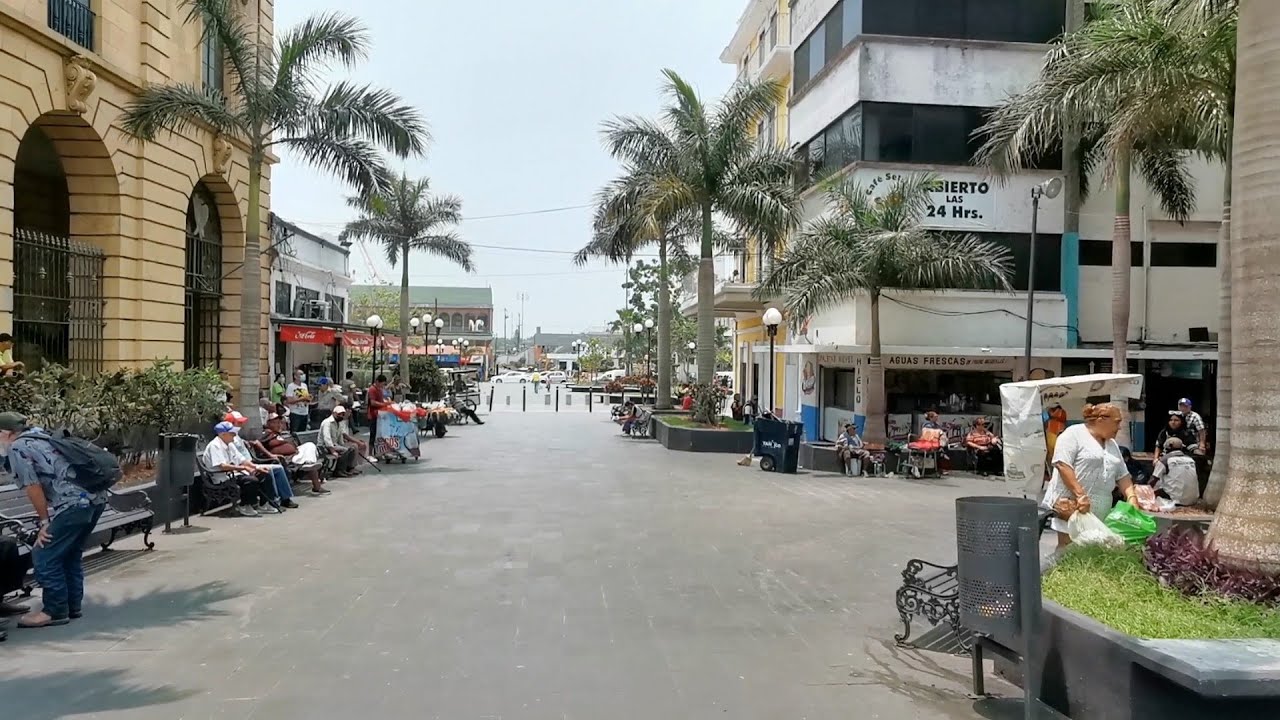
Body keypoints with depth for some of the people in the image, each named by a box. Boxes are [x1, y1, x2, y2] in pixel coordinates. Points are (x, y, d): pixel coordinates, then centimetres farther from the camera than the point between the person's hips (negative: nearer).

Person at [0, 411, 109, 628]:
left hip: (75, 503, -9)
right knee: (70, 555, 20)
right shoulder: (41, 438, 27)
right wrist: (49, 518, 26)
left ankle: (55, 611, 8)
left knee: (45, 557, 1)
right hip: (95, 497, 9)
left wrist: (44, 521, 4)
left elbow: (33, 487, -5)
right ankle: (73, 606, 26)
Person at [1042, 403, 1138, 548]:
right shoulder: (1074, 434, -6)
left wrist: (1131, 497, 3)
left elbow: (1122, 475, 21)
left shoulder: (1112, 444, 20)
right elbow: (1062, 465, -17)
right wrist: (1080, 495, -24)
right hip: (1071, 507, -7)